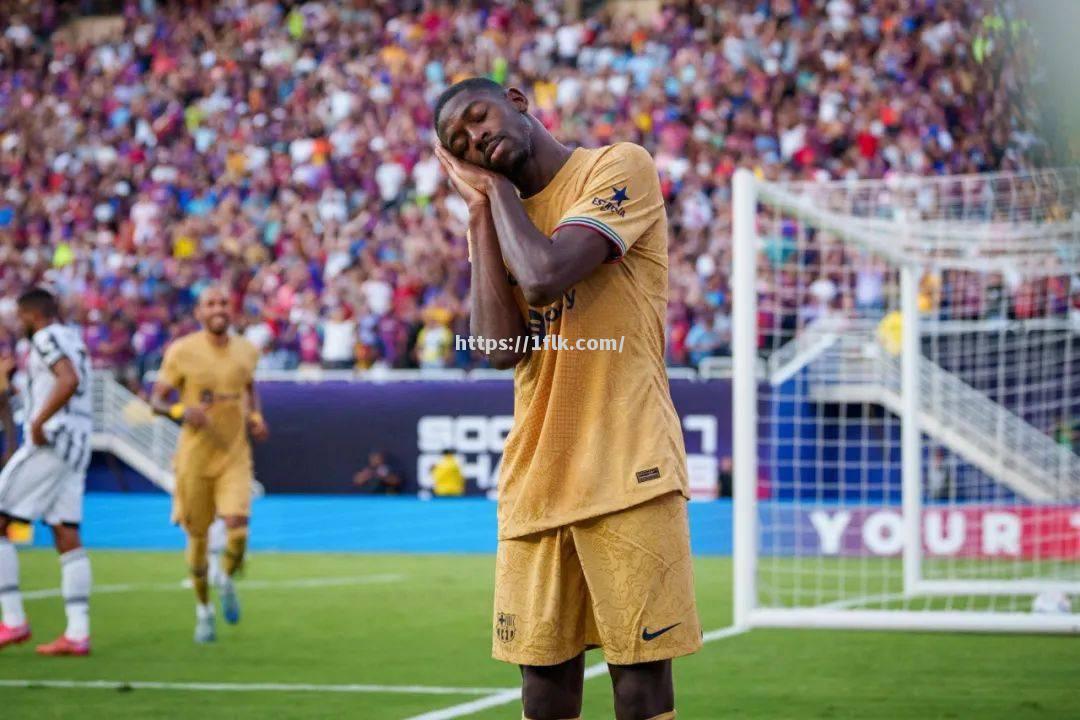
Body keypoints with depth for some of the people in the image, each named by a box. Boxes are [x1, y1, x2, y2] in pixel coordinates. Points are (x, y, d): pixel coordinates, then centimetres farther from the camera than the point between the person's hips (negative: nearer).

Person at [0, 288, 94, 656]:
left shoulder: (48, 338, -9)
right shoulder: (73, 338, 20)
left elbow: (69, 381, -25)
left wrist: (38, 422, -21)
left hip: (50, 442, -9)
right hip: (78, 446, 9)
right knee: (66, 536, 6)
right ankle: (77, 634, 1)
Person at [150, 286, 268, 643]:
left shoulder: (246, 351, 4)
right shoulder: (181, 352, -7)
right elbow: (157, 399, -2)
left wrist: (255, 418, 4)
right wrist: (182, 412, -23)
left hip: (235, 457, 2)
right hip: (195, 458, -1)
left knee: (238, 531, -16)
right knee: (197, 537, 6)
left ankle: (228, 581, 17)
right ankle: (204, 609, 29)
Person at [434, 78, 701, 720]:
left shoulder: (619, 168, -2)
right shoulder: (499, 216, 17)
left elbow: (545, 276, -19)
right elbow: (502, 346, 0)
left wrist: (499, 186, -2)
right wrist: (480, 209, 3)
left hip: (626, 470, -6)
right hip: (535, 477, 6)